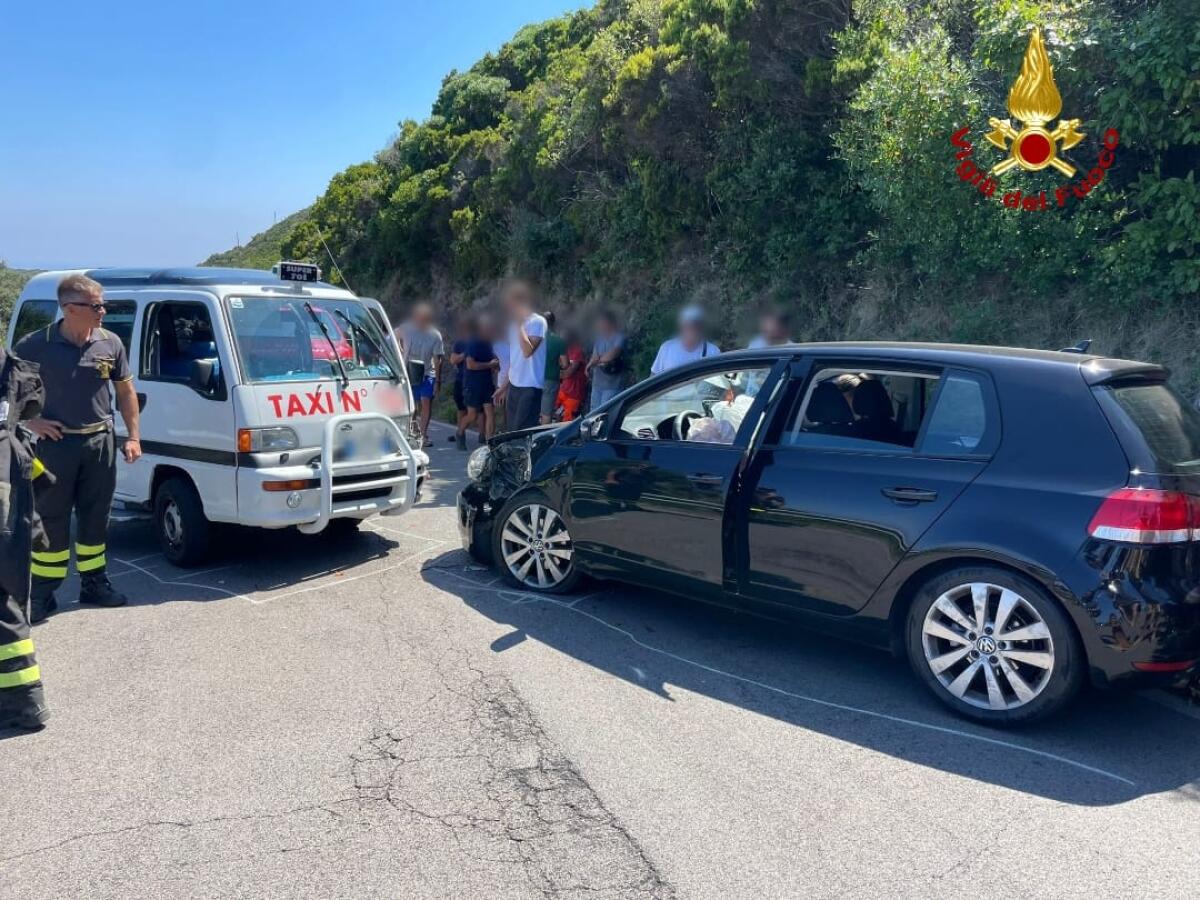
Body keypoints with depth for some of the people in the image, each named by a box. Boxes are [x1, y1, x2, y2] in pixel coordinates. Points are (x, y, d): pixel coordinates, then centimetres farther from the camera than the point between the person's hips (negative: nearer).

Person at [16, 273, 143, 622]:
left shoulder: (110, 343, 2)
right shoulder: (36, 345, -8)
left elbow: (125, 390, 10)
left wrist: (133, 436, 6)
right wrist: (30, 421, -9)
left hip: (100, 442, 3)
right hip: (55, 443, -3)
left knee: (95, 516, 12)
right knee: (51, 519, 2)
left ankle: (94, 582, 24)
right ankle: (42, 592, 11)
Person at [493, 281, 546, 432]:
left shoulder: (537, 322, -10)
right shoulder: (514, 323, 15)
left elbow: (528, 351, -25)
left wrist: (520, 324, -17)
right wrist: (505, 386, 21)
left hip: (530, 387, -8)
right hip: (514, 386, 8)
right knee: (513, 430, 5)